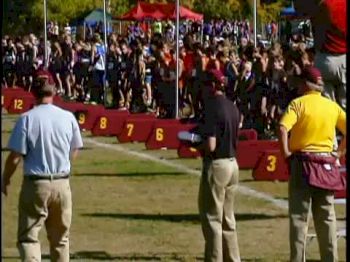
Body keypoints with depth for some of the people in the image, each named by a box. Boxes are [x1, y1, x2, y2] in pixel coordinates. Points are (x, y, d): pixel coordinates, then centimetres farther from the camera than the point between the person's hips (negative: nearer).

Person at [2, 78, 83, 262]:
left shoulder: (26, 118, -11)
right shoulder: (68, 117, -1)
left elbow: (15, 156, -11)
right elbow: (74, 152, 9)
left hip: (35, 183, -3)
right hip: (62, 184, 3)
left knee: (28, 237, 2)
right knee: (60, 238, 17)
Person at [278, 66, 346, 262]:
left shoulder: (298, 103, -6)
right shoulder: (332, 106, 8)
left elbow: (283, 128, -21)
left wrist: (286, 152, -10)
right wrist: (340, 153, 14)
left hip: (303, 161, -4)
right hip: (327, 163, 4)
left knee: (299, 215, -1)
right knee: (326, 216, 10)